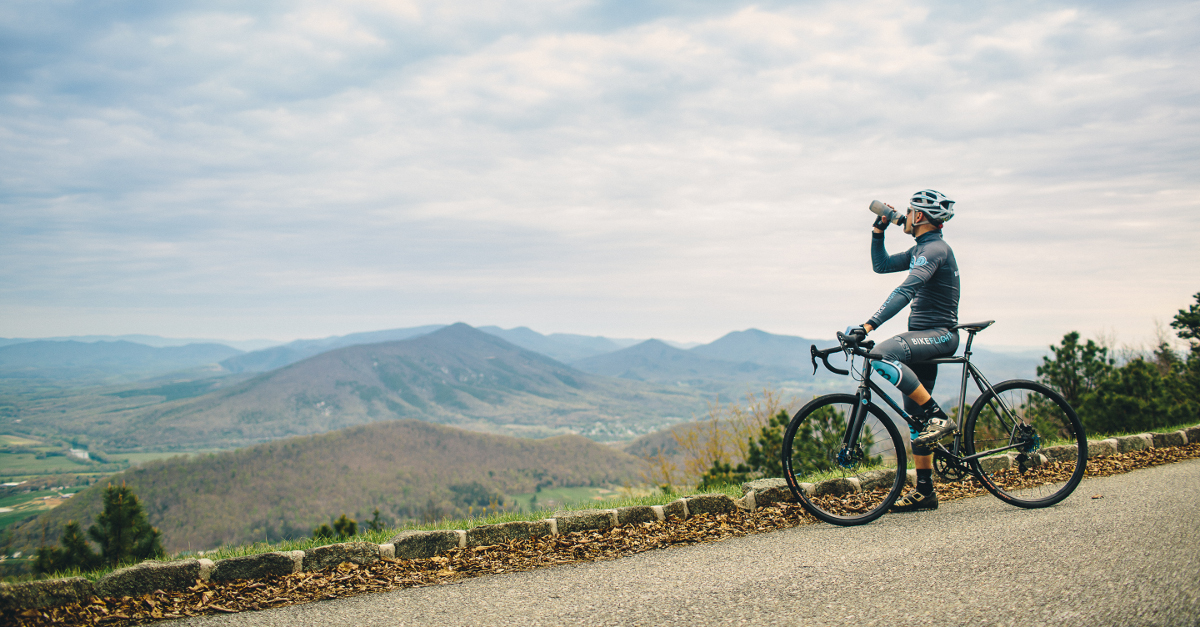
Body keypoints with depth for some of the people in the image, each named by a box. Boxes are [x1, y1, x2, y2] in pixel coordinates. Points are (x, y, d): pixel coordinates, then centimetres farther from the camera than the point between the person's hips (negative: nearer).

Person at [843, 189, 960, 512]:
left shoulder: (935, 249, -15)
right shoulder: (921, 249, 17)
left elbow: (906, 290, -28)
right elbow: (881, 265, 26)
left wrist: (870, 324, -36)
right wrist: (877, 232, 14)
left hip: (938, 335, -10)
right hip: (924, 338, 10)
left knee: (883, 354, -35)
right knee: (915, 416, 9)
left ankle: (939, 418, -23)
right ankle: (924, 491, 15)